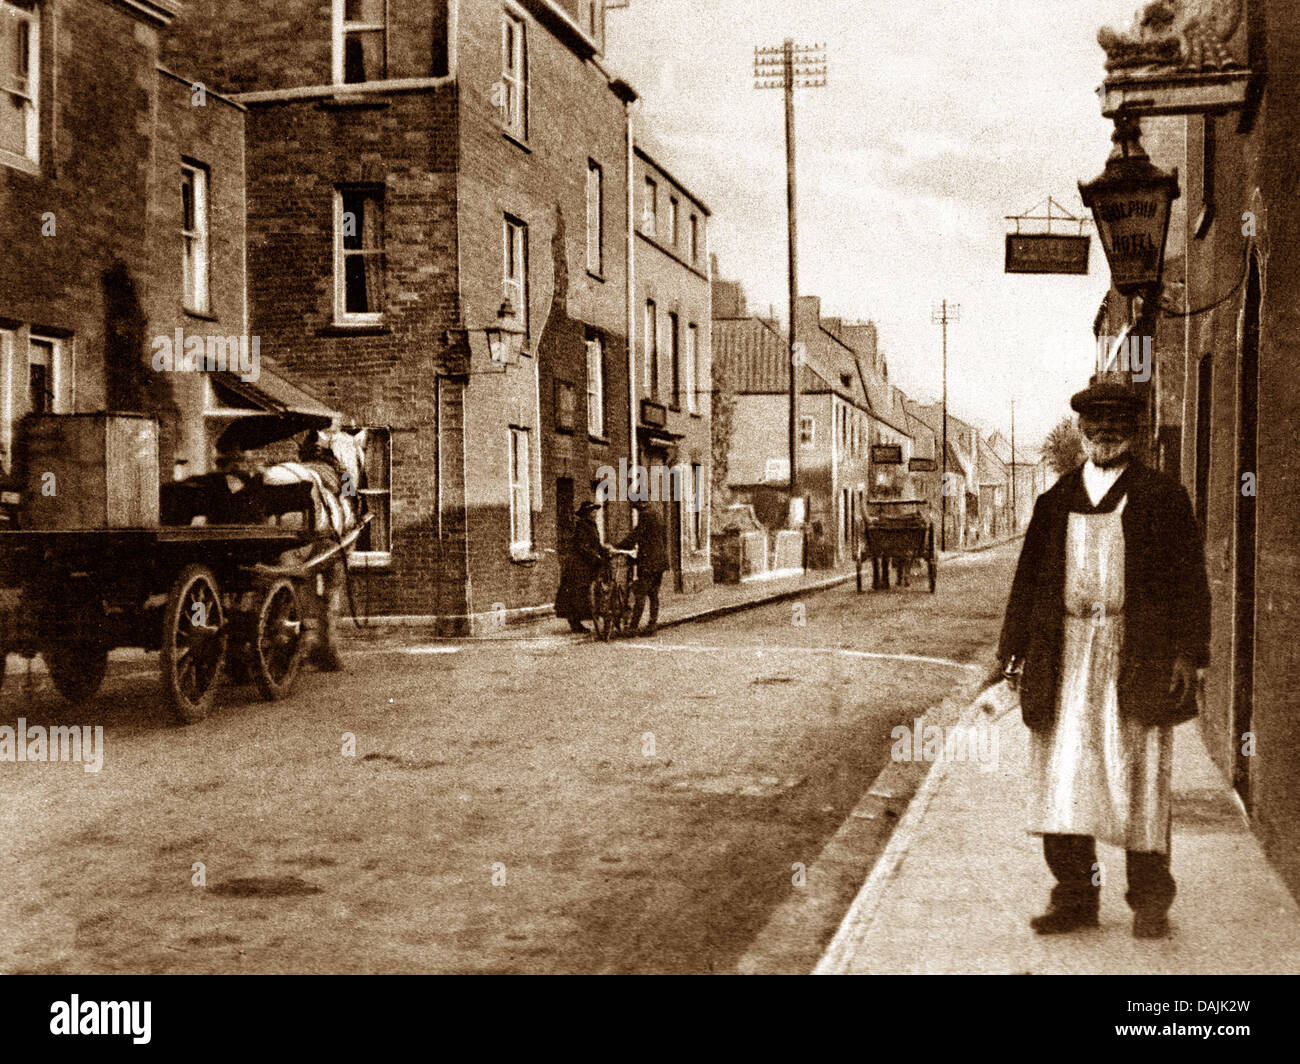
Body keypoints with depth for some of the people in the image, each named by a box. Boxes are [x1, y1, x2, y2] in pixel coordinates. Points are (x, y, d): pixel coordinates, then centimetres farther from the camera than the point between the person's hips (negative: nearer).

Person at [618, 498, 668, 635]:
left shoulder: (645, 514, -12)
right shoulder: (656, 513, 17)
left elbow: (635, 534, -15)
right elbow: (664, 537, 21)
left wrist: (619, 548, -7)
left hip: (648, 562, -9)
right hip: (660, 561, 9)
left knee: (640, 594, -7)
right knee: (654, 594, 11)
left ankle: (633, 626, -8)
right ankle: (652, 625, 12)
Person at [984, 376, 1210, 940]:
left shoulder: (1162, 497, 5)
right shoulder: (1054, 502, 12)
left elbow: (1190, 577, 3)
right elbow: (1029, 580, 14)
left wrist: (1189, 653, -6)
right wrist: (1010, 652, 7)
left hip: (1139, 657, -2)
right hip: (1065, 655, 3)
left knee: (1140, 781, 1)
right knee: (1061, 776, 1)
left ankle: (1149, 903, 15)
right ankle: (1074, 898, 12)